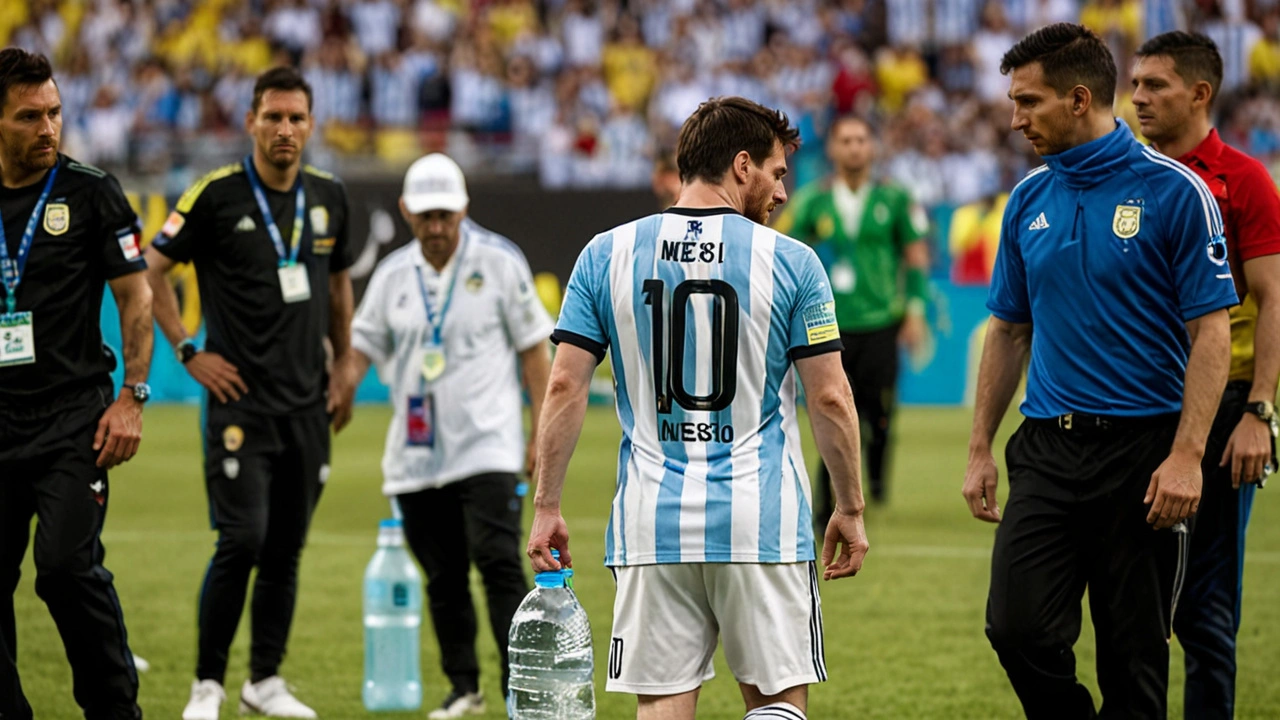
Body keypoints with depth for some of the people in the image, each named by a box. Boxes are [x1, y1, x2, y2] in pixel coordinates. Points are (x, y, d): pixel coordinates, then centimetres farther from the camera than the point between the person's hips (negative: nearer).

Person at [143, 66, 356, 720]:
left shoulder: (328, 198, 8)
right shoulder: (217, 195, -8)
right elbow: (150, 271, -2)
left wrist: (343, 368, 16)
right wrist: (189, 352, -6)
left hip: (307, 403, 5)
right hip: (241, 399, -5)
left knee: (286, 548, 8)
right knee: (243, 539, -12)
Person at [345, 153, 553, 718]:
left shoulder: (499, 261, 0)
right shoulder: (392, 274, 8)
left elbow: (532, 348, 3)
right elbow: (361, 347, 11)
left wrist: (541, 433, -1)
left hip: (488, 449, -4)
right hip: (416, 455, 4)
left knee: (498, 563, -15)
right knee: (443, 579, 8)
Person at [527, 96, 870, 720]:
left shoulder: (607, 255, 4)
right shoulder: (790, 262, -2)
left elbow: (565, 387, 1)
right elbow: (830, 398, -2)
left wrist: (546, 508, 6)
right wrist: (850, 509, 8)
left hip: (651, 526, 2)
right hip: (763, 526, -2)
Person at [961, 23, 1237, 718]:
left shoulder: (1174, 192, -7)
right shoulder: (1029, 199, 9)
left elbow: (1211, 330, -9)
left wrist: (1186, 455, -17)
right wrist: (979, 449, 12)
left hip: (1143, 446, -4)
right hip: (1046, 451, 4)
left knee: (1135, 654, 1)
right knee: (1018, 625, -9)